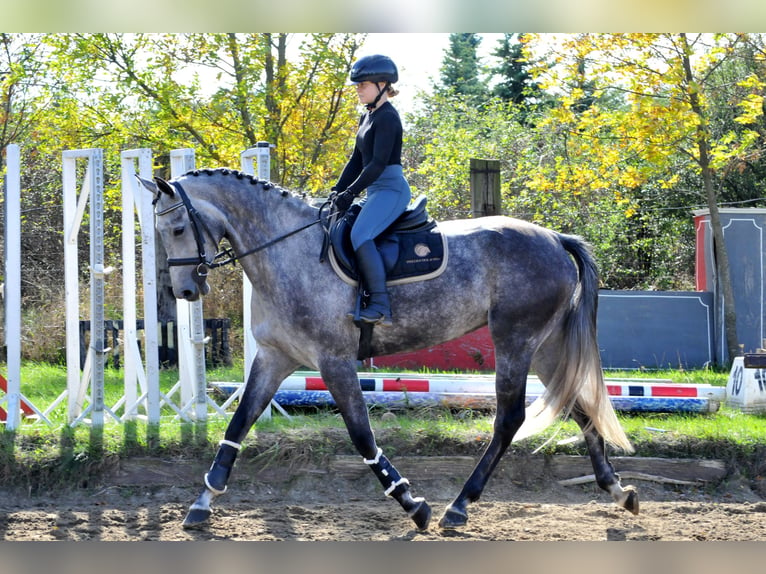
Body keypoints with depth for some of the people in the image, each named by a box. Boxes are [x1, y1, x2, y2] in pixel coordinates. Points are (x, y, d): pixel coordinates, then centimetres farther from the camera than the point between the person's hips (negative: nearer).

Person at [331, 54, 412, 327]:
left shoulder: (387, 118, -13)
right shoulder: (367, 117, 17)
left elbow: (378, 163, -20)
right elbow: (357, 161, 19)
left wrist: (351, 193, -20)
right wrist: (337, 191, 9)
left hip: (391, 188, -11)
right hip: (375, 191, 11)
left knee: (360, 235, -29)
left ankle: (381, 304, -32)